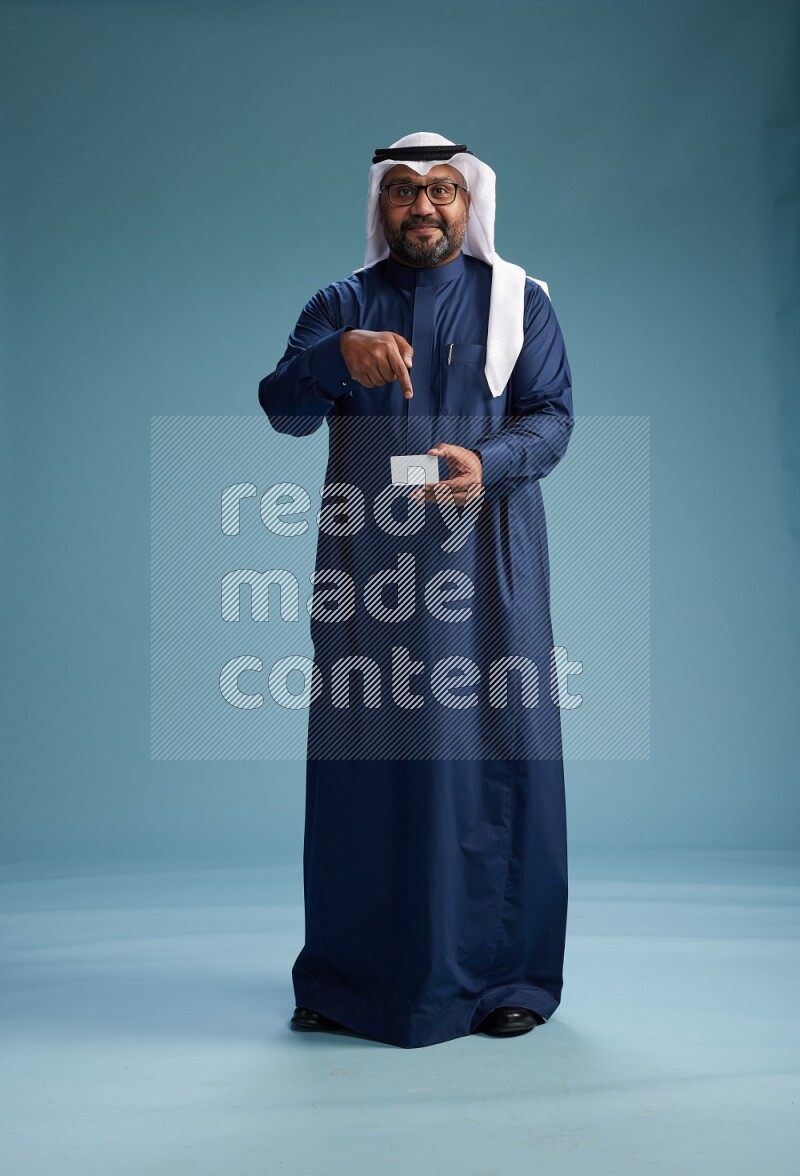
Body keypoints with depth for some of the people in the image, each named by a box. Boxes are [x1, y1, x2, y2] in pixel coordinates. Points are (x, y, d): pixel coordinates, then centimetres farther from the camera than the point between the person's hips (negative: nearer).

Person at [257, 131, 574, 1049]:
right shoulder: (340, 305, 12)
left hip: (483, 559, -1)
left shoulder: (518, 300, 10)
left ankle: (504, 973, 9)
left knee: (489, 750, -2)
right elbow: (282, 408, -2)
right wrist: (339, 354, -22)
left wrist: (487, 464, -20)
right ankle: (352, 976, 13)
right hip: (366, 561, 1)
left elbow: (552, 417, 0)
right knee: (362, 754, 1)